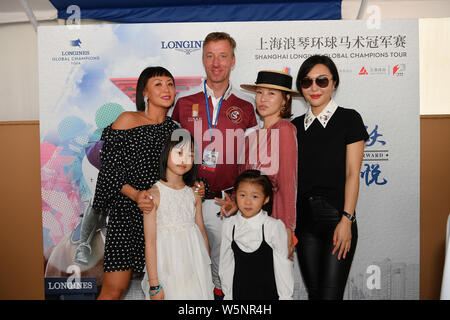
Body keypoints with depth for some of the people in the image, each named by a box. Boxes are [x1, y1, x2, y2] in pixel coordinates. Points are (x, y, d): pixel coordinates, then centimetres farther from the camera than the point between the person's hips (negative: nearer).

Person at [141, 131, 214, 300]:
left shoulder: (194, 194, 3)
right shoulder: (154, 194, -10)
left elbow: (203, 234, 9)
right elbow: (150, 243, -11)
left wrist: (207, 271, 10)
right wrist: (154, 285, -11)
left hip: (195, 268, 4)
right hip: (168, 268, -4)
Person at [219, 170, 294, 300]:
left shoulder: (274, 226, -14)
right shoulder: (229, 225, -4)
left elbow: (283, 265, -7)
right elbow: (226, 263, 4)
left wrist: (286, 296, -4)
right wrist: (228, 294, 8)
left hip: (267, 292, -2)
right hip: (239, 292, 3)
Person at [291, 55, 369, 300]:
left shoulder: (349, 119, 0)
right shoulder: (296, 125, 12)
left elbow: (352, 173, -5)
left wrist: (346, 220, -12)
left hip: (337, 216, -4)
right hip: (304, 218, 4)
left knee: (330, 294, -4)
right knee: (313, 292, 11)